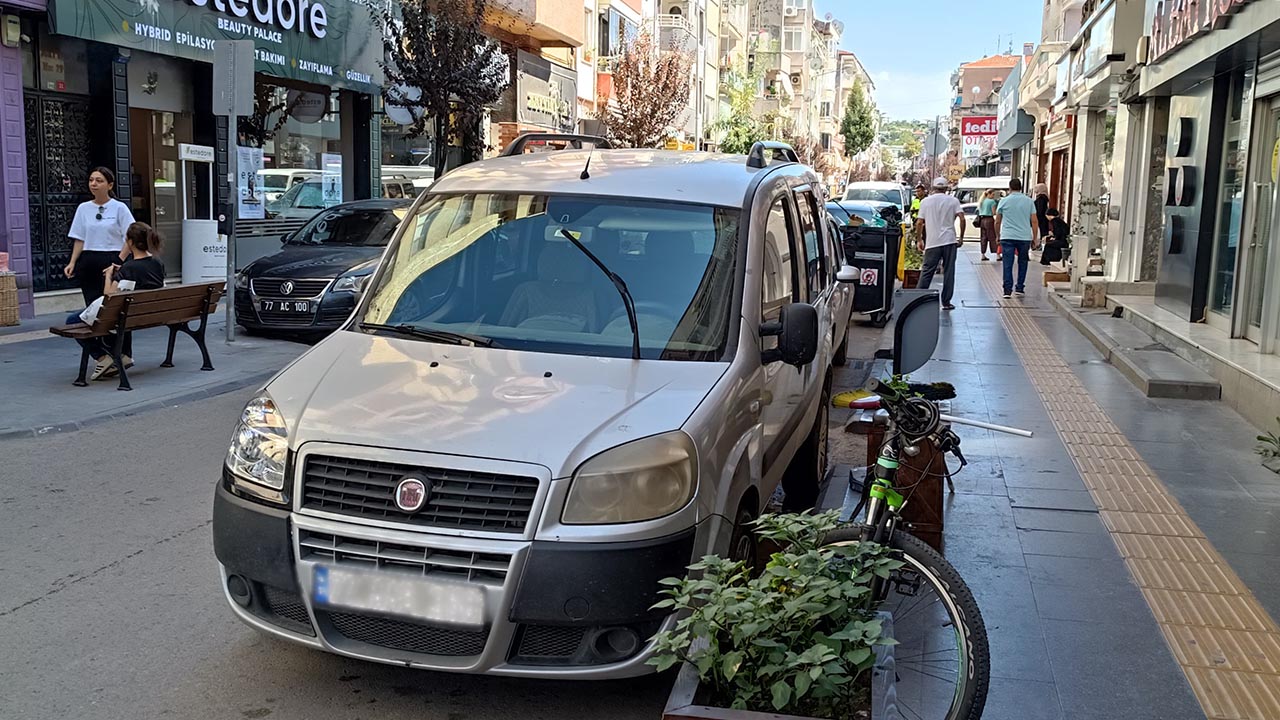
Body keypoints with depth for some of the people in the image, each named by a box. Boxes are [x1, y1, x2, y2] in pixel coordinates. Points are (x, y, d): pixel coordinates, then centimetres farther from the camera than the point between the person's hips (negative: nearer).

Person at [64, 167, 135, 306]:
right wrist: (72, 263, 1)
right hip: (88, 263, 4)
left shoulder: (119, 207, -1)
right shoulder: (83, 208, 10)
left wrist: (120, 260, -14)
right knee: (91, 304, 1)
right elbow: (79, 239, 12)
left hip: (111, 262, -4)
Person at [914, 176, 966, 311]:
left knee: (927, 271, 5)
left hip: (932, 242, 0)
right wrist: (961, 237, 3)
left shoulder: (925, 201, 5)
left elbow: (919, 222, 1)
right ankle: (946, 302, 6)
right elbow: (962, 219, -6)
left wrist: (919, 240, 10)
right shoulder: (953, 200, 3)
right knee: (949, 272, 5)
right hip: (949, 241, 0)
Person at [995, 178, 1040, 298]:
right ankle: (1020, 288, 17)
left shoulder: (1004, 201, 3)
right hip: (1024, 237, 1)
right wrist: (1035, 239, 7)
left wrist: (998, 235, 18)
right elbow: (1034, 221, 2)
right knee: (1022, 263, 16)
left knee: (1008, 265, -2)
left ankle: (1008, 290, -9)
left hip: (1007, 237, -1)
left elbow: (997, 222, 5)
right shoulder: (1029, 201, 5)